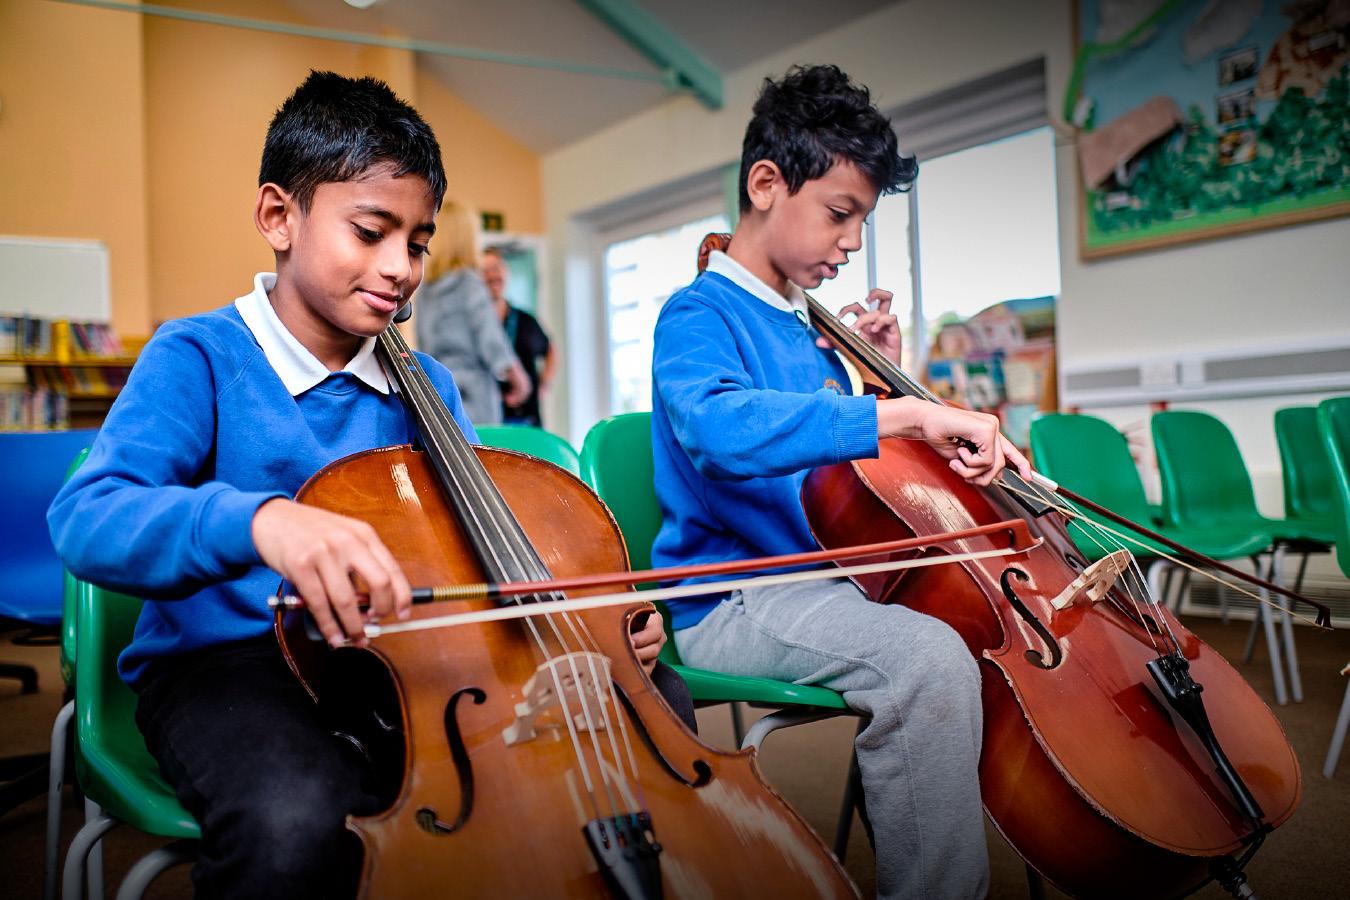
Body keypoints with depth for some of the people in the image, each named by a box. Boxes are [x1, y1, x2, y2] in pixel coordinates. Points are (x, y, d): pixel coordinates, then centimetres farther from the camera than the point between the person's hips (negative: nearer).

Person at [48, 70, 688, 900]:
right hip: (227, 664, -4)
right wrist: (258, 519, -43)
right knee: (295, 822, -39)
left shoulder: (425, 386, 11)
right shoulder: (200, 357, -7)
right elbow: (87, 518, -22)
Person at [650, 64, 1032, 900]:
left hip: (822, 578, 9)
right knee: (928, 659, -32)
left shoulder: (810, 329, 15)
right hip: (726, 605, -9)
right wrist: (900, 411, -38)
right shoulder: (697, 316, -10)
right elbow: (719, 427, -34)